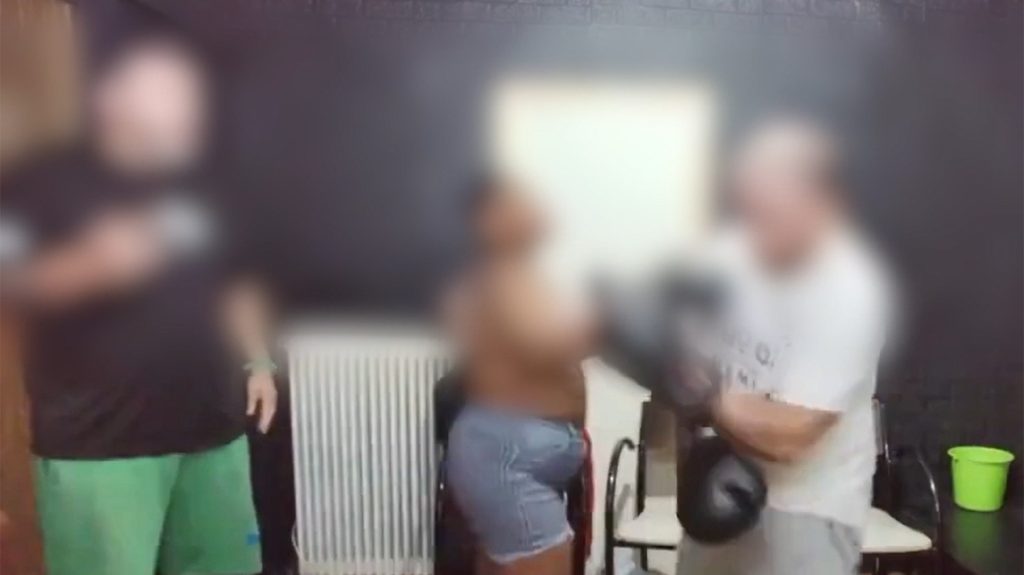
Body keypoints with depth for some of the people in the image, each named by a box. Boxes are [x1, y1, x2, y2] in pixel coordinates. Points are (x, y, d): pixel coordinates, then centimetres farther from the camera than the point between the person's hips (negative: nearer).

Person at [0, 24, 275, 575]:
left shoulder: (202, 190, 13)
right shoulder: (46, 184, -2)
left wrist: (258, 361, 7)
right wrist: (90, 264, -25)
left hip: (212, 426, 5)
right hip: (97, 439, -4)